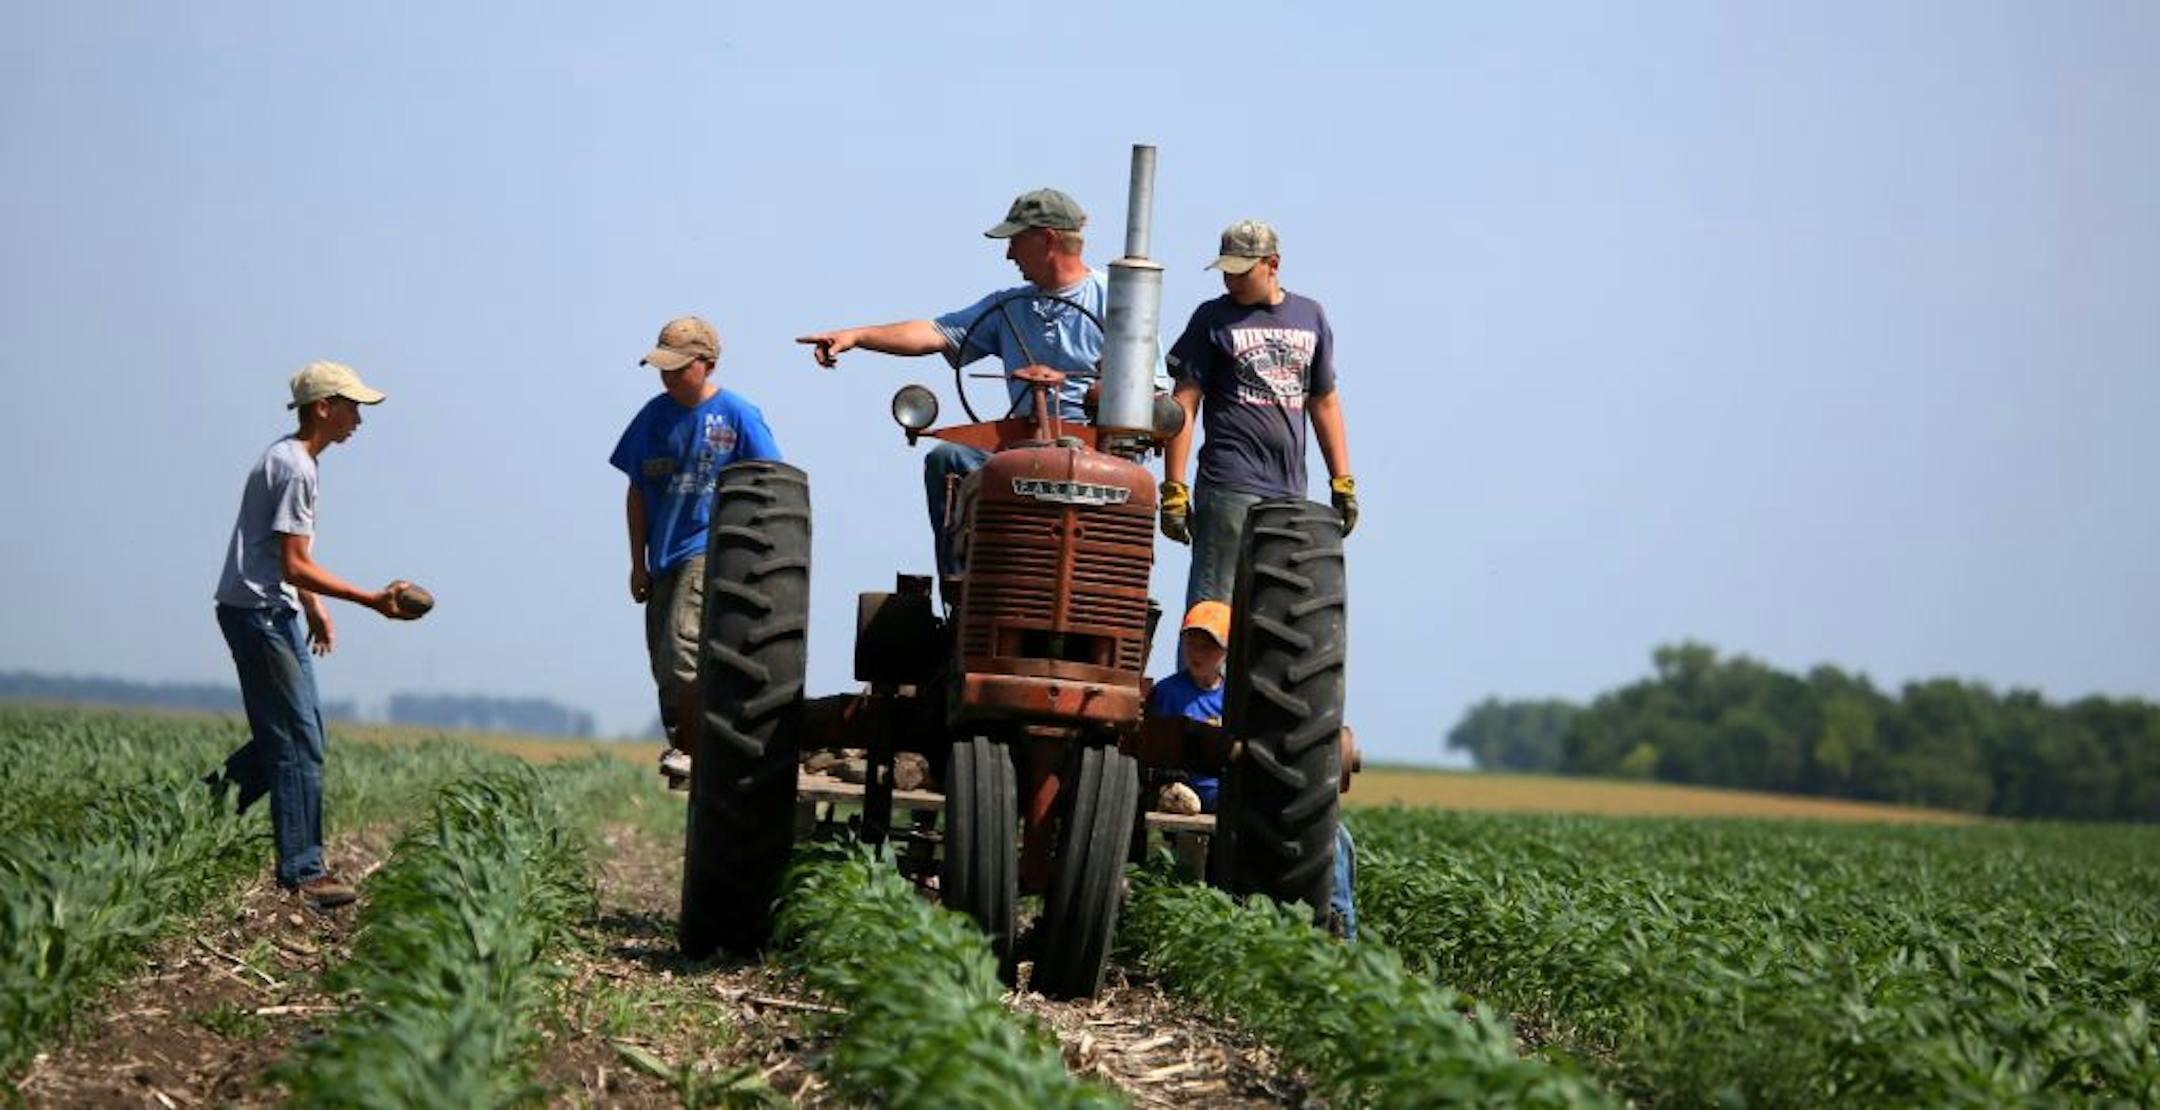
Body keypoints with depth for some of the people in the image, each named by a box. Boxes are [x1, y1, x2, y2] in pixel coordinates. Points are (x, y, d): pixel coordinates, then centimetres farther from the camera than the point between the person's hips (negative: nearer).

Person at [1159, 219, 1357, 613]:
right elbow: (1184, 404, -1)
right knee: (1214, 604, -10)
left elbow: (1324, 403, 20)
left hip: (1292, 491, 5)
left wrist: (1342, 482, 15)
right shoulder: (1213, 318, 2)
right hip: (1229, 487, -5)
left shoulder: (1310, 317, 14)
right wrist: (1174, 490, -9)